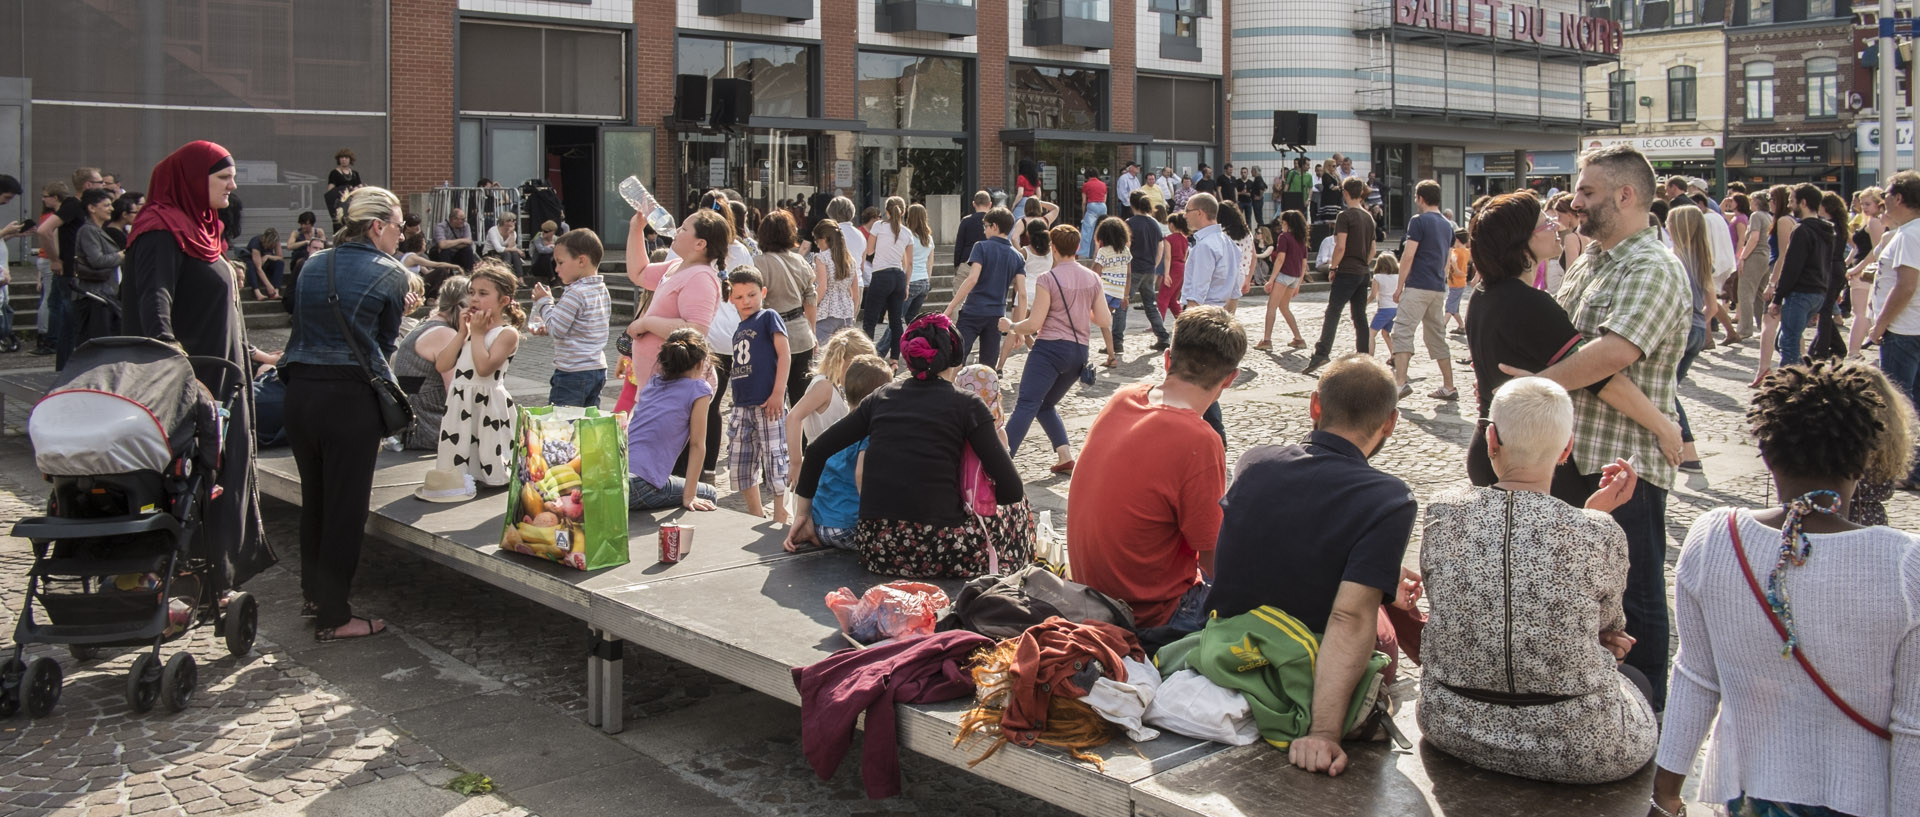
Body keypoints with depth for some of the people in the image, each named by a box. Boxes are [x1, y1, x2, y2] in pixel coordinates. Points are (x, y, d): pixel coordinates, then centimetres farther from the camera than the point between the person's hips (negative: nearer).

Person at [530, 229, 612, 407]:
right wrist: (548, 328, 14)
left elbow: (557, 328, -17)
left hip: (573, 374, -9)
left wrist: (544, 302, -5)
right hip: (598, 370, 9)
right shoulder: (603, 290, 10)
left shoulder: (575, 293, -18)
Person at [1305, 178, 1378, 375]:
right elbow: (1372, 250, 16)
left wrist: (1333, 267, -6)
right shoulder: (1368, 217, 13)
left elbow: (1341, 247, -17)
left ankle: (1322, 353, -18)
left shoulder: (1345, 216, -10)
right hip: (1363, 273, 7)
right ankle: (1364, 357, 11)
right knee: (1360, 316, 10)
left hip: (1347, 272, -7)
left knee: (1332, 313, -9)